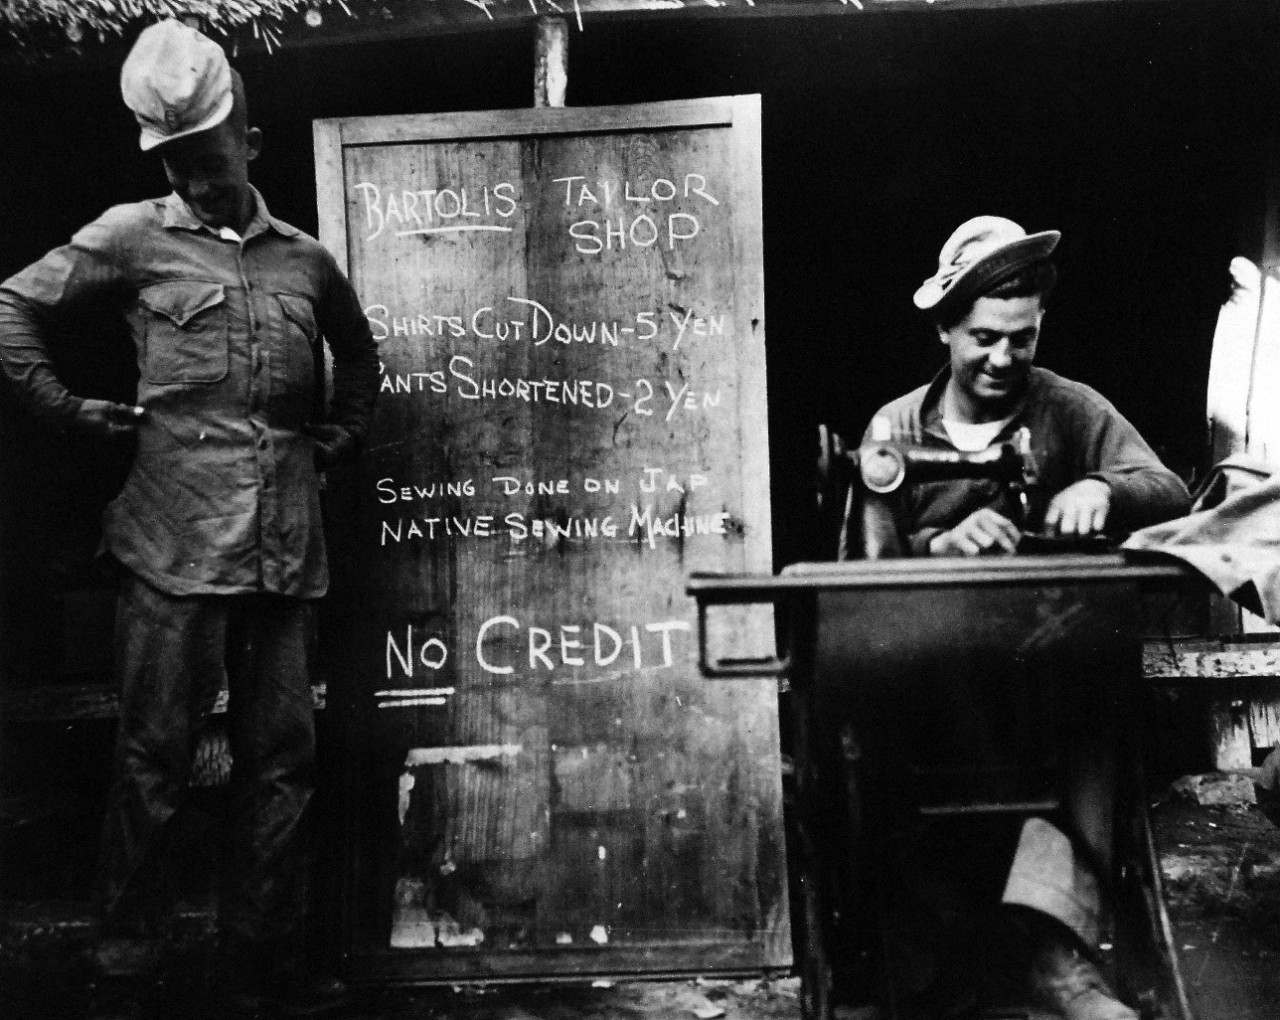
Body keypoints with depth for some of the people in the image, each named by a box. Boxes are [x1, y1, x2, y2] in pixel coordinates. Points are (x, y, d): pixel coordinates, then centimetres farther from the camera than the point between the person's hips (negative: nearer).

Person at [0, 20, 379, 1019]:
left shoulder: (306, 258, 13)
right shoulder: (136, 236, 4)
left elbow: (359, 354, 30)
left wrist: (341, 436, 17)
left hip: (287, 548, 4)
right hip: (177, 542, -3)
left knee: (282, 756, 6)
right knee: (157, 746, 2)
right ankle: (126, 931, 23)